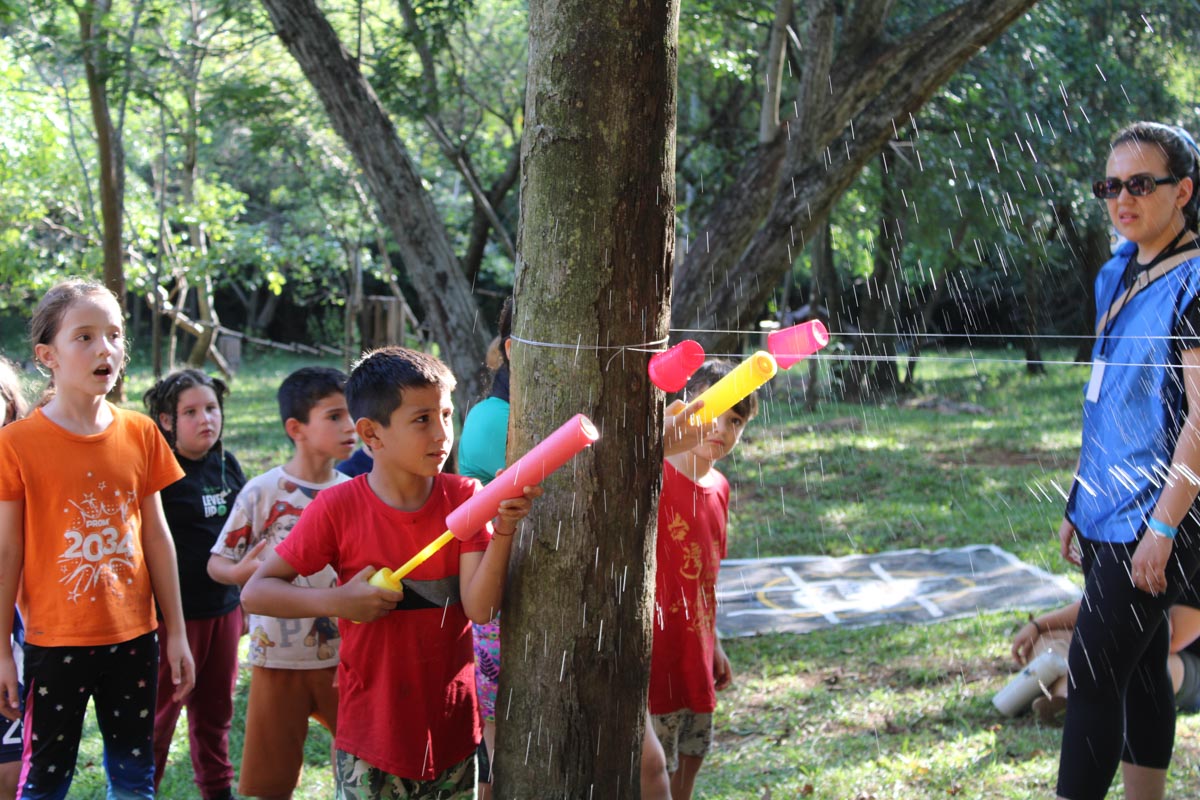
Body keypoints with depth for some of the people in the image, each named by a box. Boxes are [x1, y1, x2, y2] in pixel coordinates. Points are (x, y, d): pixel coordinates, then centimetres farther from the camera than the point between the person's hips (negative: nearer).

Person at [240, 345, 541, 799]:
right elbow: (256, 592, -5)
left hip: (452, 732, 2)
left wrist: (503, 531, -28)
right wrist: (339, 601, -17)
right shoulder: (338, 509, -9)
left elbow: (480, 607, -14)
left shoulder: (464, 497, -3)